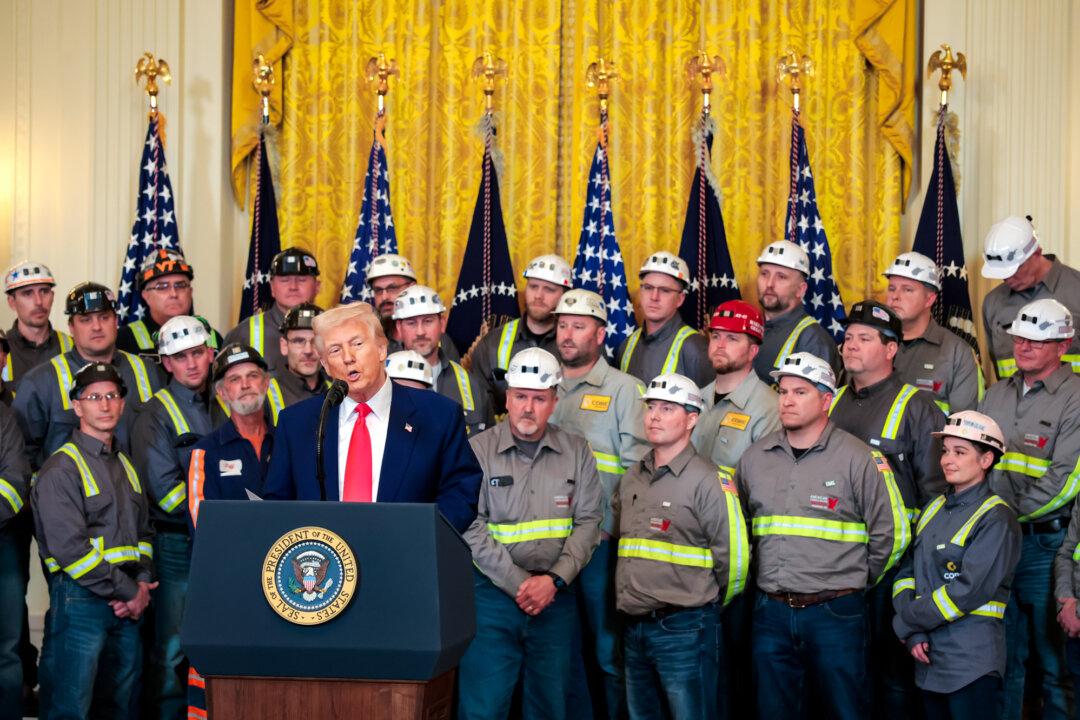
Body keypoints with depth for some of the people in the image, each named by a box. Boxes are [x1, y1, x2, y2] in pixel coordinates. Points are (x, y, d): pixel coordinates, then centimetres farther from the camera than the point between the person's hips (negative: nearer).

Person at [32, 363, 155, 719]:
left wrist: (142, 584, 1)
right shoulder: (62, 468, -7)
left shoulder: (125, 465, 18)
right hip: (81, 600, -7)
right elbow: (69, 548, -16)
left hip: (128, 606, 8)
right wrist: (128, 592, -13)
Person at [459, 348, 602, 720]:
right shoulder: (477, 451, -3)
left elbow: (588, 522, 3)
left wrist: (554, 580, -10)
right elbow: (472, 528, -9)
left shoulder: (576, 453, 6)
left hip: (556, 596, 3)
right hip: (492, 593, -3)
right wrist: (518, 584, -13)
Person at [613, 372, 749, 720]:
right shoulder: (631, 479, 10)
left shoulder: (708, 481, -12)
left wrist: (707, 606, 0)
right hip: (634, 627, 7)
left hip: (684, 629, -7)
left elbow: (733, 559, -13)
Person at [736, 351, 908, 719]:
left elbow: (891, 533, -3)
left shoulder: (859, 459, -6)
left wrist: (859, 580, 5)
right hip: (771, 612, 4)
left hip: (835, 614, -4)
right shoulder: (755, 458, 7)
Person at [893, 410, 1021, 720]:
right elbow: (906, 572, 8)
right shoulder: (934, 509, 11)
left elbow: (969, 590, -18)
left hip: (971, 665, -7)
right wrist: (913, 634, -7)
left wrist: (905, 622, -11)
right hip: (928, 658, 7)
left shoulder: (996, 518, -11)